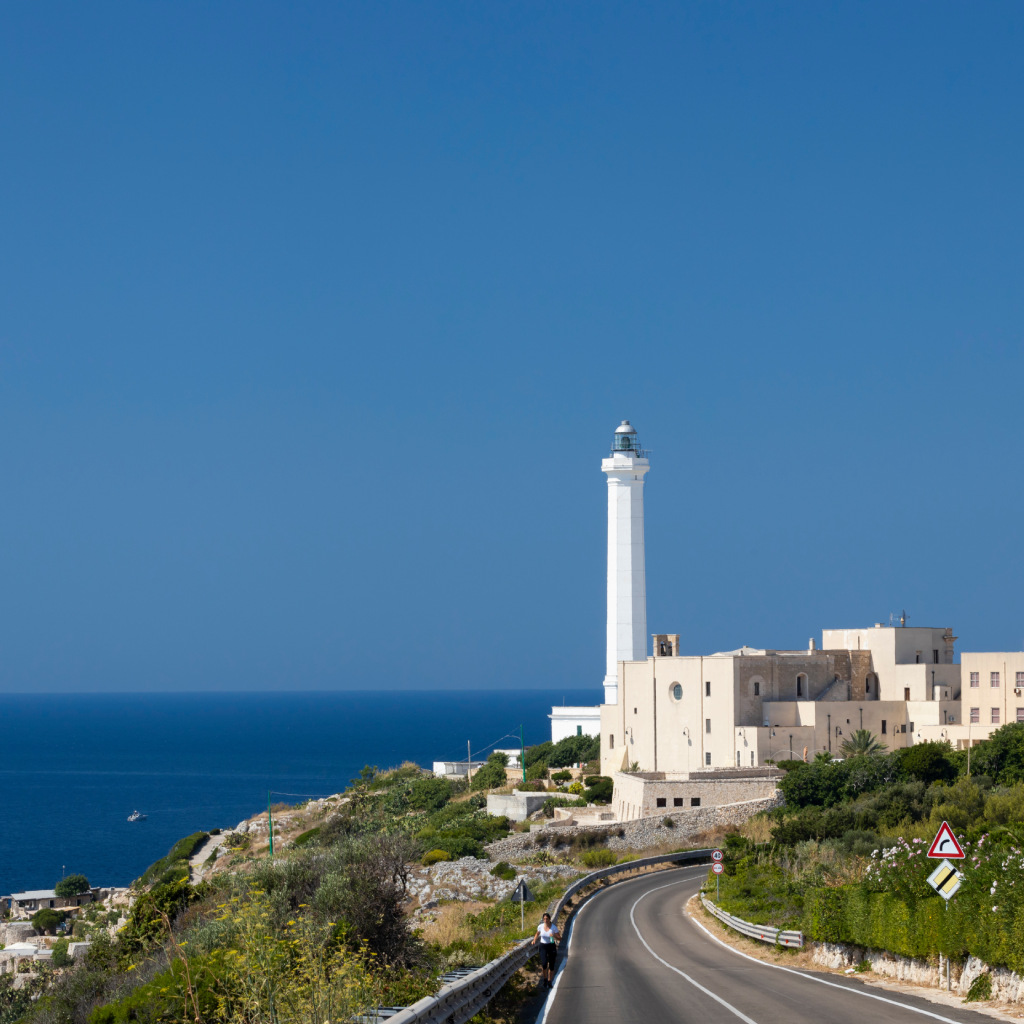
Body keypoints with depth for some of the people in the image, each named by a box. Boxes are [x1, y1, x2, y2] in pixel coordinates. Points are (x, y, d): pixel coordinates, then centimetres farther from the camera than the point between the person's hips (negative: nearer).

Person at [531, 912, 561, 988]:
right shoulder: (540, 926, -4)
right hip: (543, 946, 0)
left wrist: (554, 936, -26)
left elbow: (559, 938, -6)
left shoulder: (554, 927, -10)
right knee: (544, 964, -16)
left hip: (551, 946, 0)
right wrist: (534, 940, -1)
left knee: (551, 966, 4)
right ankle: (545, 979, 8)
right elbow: (537, 934, 17)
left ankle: (549, 982, 21)